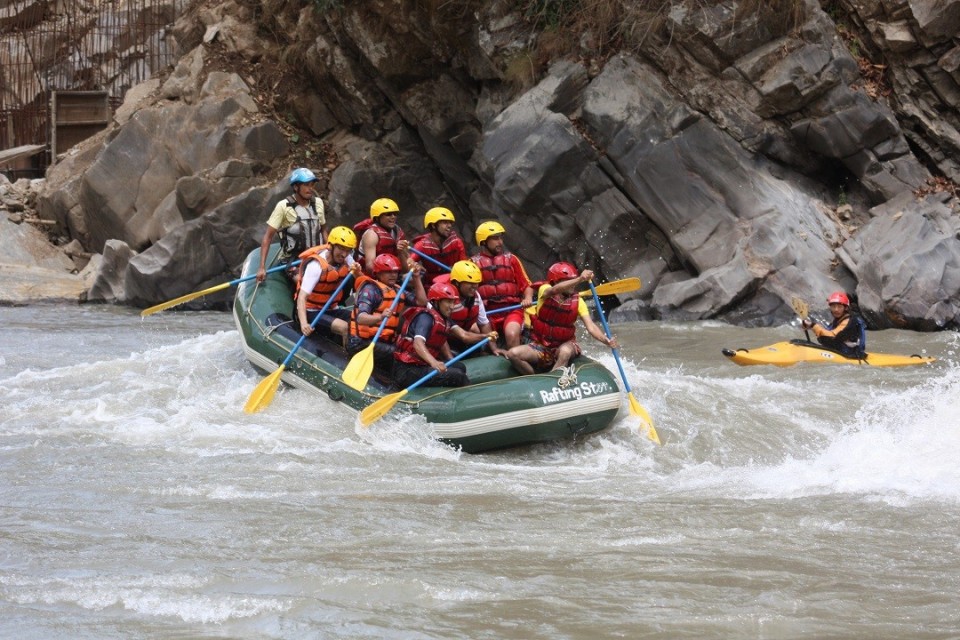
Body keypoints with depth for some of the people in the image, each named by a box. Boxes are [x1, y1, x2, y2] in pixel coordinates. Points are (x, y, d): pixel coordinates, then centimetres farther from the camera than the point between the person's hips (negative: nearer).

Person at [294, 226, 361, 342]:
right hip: (311, 312, -7)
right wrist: (304, 323, -45)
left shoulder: (346, 259, -2)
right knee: (344, 327, -29)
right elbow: (302, 297, -30)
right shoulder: (316, 266, -23)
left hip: (331, 310, 7)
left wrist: (357, 273, -23)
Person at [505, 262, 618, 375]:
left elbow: (590, 326, -17)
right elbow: (554, 290, -37)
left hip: (564, 344, -1)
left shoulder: (577, 302, -8)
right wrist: (580, 280, -52)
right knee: (513, 354, -22)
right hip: (540, 346, 1)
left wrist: (606, 341, -37)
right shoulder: (545, 290, -12)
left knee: (565, 351, -36)